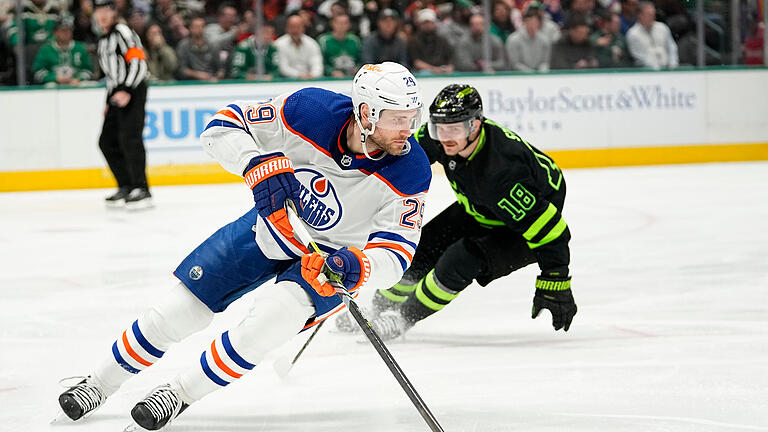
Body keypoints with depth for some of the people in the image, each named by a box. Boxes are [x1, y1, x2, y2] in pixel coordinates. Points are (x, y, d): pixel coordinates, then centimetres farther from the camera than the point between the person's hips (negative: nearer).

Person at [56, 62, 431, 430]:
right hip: (272, 225, 2)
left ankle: (180, 393, -11)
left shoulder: (411, 173, -28)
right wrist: (260, 165, -36)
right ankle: (98, 384, 26)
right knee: (181, 308, 2)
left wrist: (357, 268, -46)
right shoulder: (310, 111, -28)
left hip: (333, 257, -2)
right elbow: (223, 126, -18)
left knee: (277, 312, -30)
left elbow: (395, 252, -25)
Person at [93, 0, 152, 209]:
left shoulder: (123, 32, -7)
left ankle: (141, 190, -23)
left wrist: (127, 90, -26)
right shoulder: (103, 40, 23)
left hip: (133, 91, -10)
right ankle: (126, 188, 15)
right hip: (117, 94, 10)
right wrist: (109, 102, 25)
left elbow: (137, 62, -18)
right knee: (107, 141, 8)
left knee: (129, 138, -19)